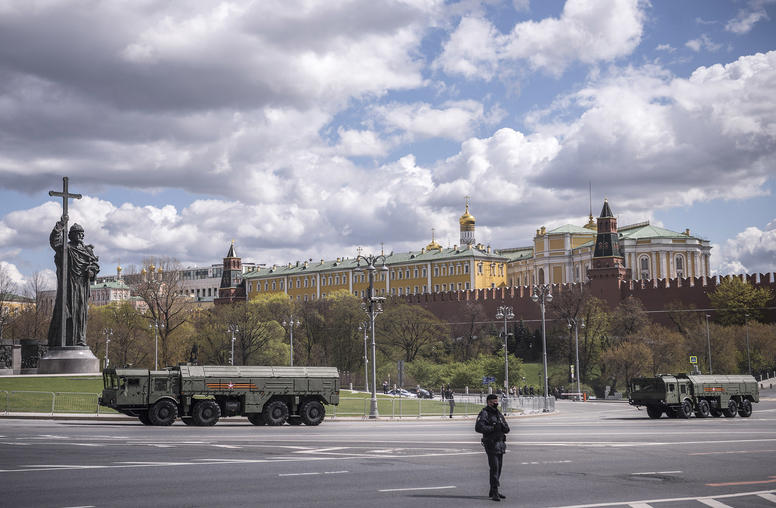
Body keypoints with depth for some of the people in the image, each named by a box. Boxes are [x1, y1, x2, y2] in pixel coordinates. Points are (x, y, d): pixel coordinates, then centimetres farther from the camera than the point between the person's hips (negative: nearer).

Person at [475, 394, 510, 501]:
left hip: (501, 444, 8)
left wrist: (502, 426, -11)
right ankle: (494, 493, -13)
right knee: (494, 468, -13)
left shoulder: (499, 414, 16)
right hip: (491, 444, -8)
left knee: (498, 468, 10)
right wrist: (493, 428, -21)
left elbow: (507, 429, 12)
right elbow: (478, 427, -22)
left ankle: (493, 492, 19)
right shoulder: (484, 413, -8)